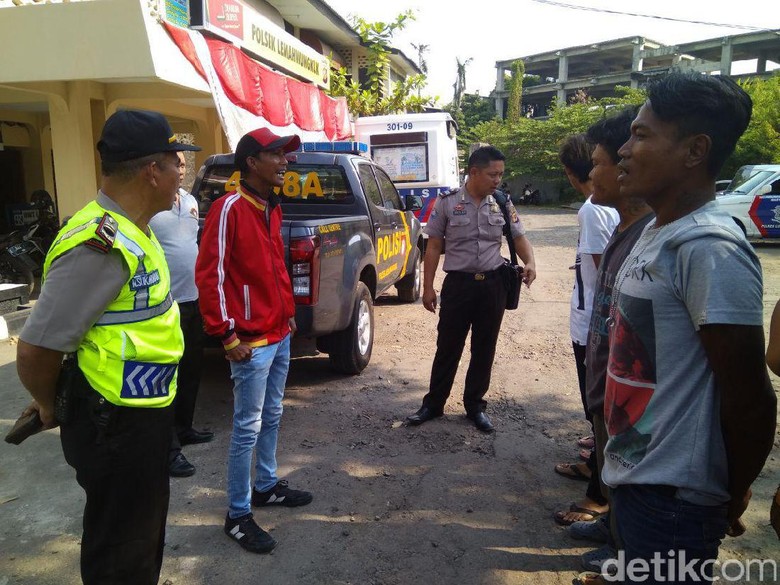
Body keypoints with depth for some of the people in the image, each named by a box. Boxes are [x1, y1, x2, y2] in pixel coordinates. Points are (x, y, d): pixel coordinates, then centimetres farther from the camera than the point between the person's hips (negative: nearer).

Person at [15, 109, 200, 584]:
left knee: (145, 535, 27)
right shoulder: (101, 245, -25)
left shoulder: (130, 231, 6)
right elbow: (35, 350, -25)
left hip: (143, 416, 9)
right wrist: (52, 409, -6)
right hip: (116, 428, -9)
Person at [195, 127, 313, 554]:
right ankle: (238, 516, 17)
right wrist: (227, 335, -18)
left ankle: (266, 486, 37)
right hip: (251, 342, -8)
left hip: (280, 335, 9)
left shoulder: (272, 208, 12)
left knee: (272, 417, 20)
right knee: (248, 428, 2)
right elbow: (209, 275, -18)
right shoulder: (229, 208, -15)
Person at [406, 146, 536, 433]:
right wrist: (428, 287, -3)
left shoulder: (503, 204, 3)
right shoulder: (447, 202, -4)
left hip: (493, 285, 3)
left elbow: (520, 238, 9)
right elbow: (433, 246, 0)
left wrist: (530, 262, -13)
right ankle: (433, 403, 23)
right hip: (458, 283, -2)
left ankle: (475, 405, 28)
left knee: (484, 349, 11)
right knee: (448, 347, 6)